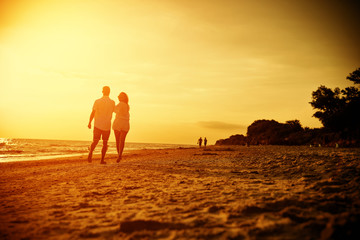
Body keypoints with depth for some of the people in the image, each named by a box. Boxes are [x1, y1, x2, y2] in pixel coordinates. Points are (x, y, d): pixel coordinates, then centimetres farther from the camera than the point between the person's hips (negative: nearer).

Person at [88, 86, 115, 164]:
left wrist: (89, 123, 2)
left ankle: (91, 152, -19)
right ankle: (102, 160, 8)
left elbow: (93, 113, -7)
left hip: (97, 125, 0)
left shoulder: (97, 101, -6)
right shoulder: (112, 102, -4)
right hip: (107, 126, 0)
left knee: (95, 141, 9)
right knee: (105, 143, 10)